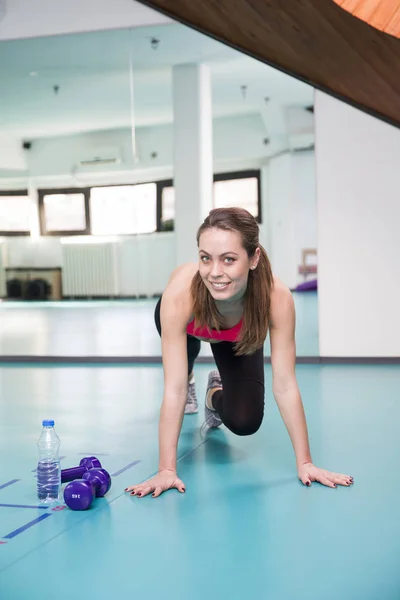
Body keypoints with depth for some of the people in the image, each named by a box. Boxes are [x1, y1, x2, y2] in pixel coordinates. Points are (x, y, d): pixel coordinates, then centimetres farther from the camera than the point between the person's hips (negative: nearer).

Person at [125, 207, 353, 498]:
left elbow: (285, 384, -36)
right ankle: (190, 378, 19)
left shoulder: (278, 298, -44)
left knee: (244, 423, -15)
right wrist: (166, 470, -43)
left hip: (239, 338, -3)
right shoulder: (180, 294, -47)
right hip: (189, 327, 4)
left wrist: (305, 463, -33)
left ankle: (216, 395, 21)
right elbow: (173, 389, -43)